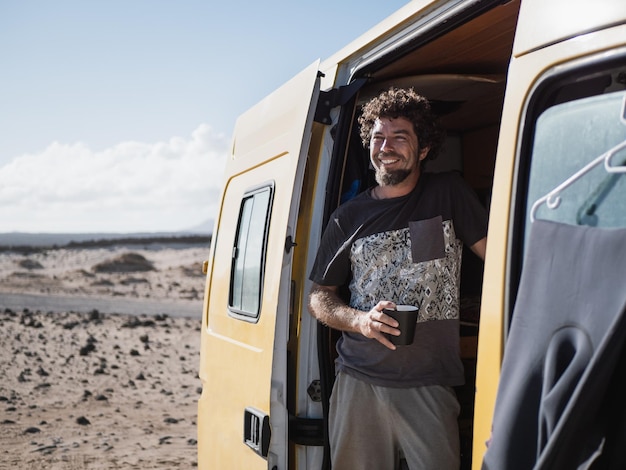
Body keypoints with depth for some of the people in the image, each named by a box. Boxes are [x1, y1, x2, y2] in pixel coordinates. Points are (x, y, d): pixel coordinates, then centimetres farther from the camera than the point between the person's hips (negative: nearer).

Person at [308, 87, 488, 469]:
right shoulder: (349, 217, 7)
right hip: (359, 381, 2)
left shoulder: (448, 194, 3)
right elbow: (319, 298, 13)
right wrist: (359, 320, -7)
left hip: (431, 386, -2)